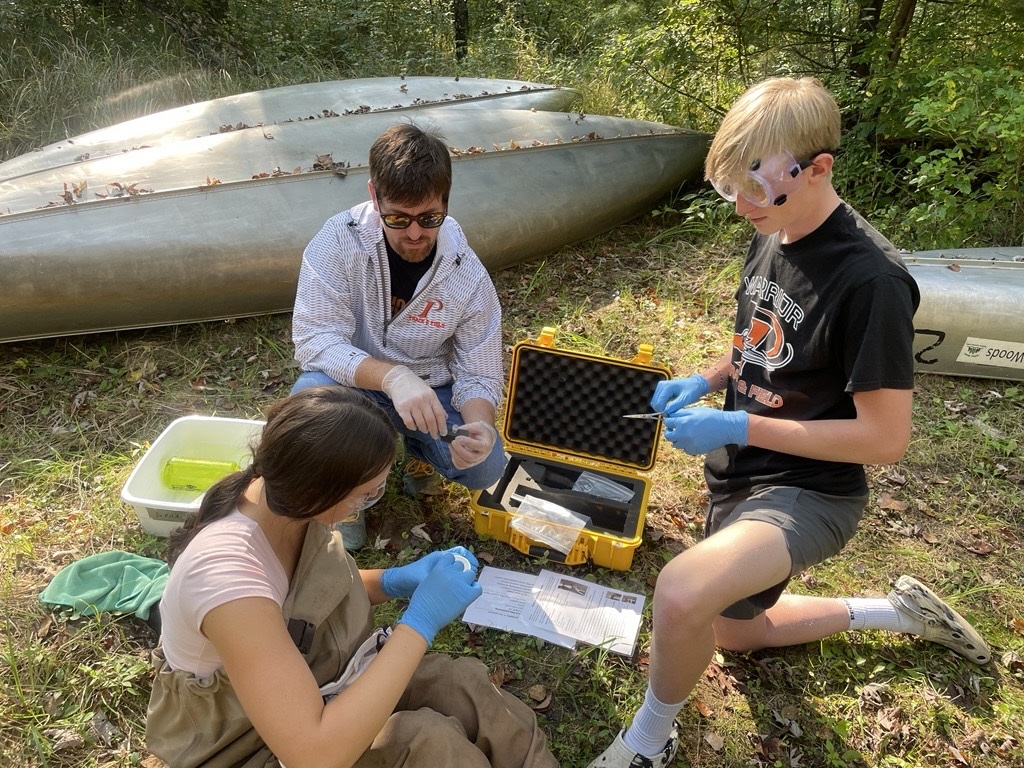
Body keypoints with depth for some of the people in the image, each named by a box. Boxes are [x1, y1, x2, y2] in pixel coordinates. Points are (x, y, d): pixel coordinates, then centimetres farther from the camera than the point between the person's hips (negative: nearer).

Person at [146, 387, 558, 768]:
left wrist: (396, 581, -11)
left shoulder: (281, 495, -16)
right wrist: (420, 621, -34)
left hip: (300, 670, 6)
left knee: (466, 687, -16)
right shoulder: (226, 572, -38)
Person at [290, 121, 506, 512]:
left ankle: (414, 449, 15)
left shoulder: (469, 278, -16)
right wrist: (393, 377, -45)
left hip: (431, 391, 1)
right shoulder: (339, 242, -21)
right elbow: (314, 340, -27)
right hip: (354, 381, -1)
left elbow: (479, 376, -10)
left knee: (486, 467, -22)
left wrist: (478, 425, -34)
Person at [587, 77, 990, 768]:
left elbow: (885, 438, -23)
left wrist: (738, 427, -26)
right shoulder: (771, 236, -1)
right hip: (741, 473, 9)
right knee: (733, 630, 28)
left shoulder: (870, 281, -25)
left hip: (808, 491, -9)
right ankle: (901, 612, 43)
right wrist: (702, 381, -4)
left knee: (683, 596, -36)